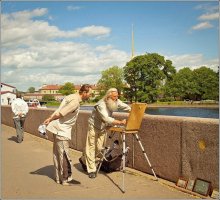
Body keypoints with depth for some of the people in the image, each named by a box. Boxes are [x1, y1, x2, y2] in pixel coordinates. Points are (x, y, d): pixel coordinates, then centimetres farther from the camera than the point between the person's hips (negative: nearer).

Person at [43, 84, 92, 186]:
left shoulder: (72, 96, 9)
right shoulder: (75, 102, -22)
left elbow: (59, 110, 4)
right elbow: (60, 114, -22)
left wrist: (50, 118, -2)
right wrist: (51, 119, -6)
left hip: (58, 129, 10)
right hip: (62, 131, -10)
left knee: (57, 154, 16)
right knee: (64, 155, 0)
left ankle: (58, 177, 28)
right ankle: (65, 179, 11)